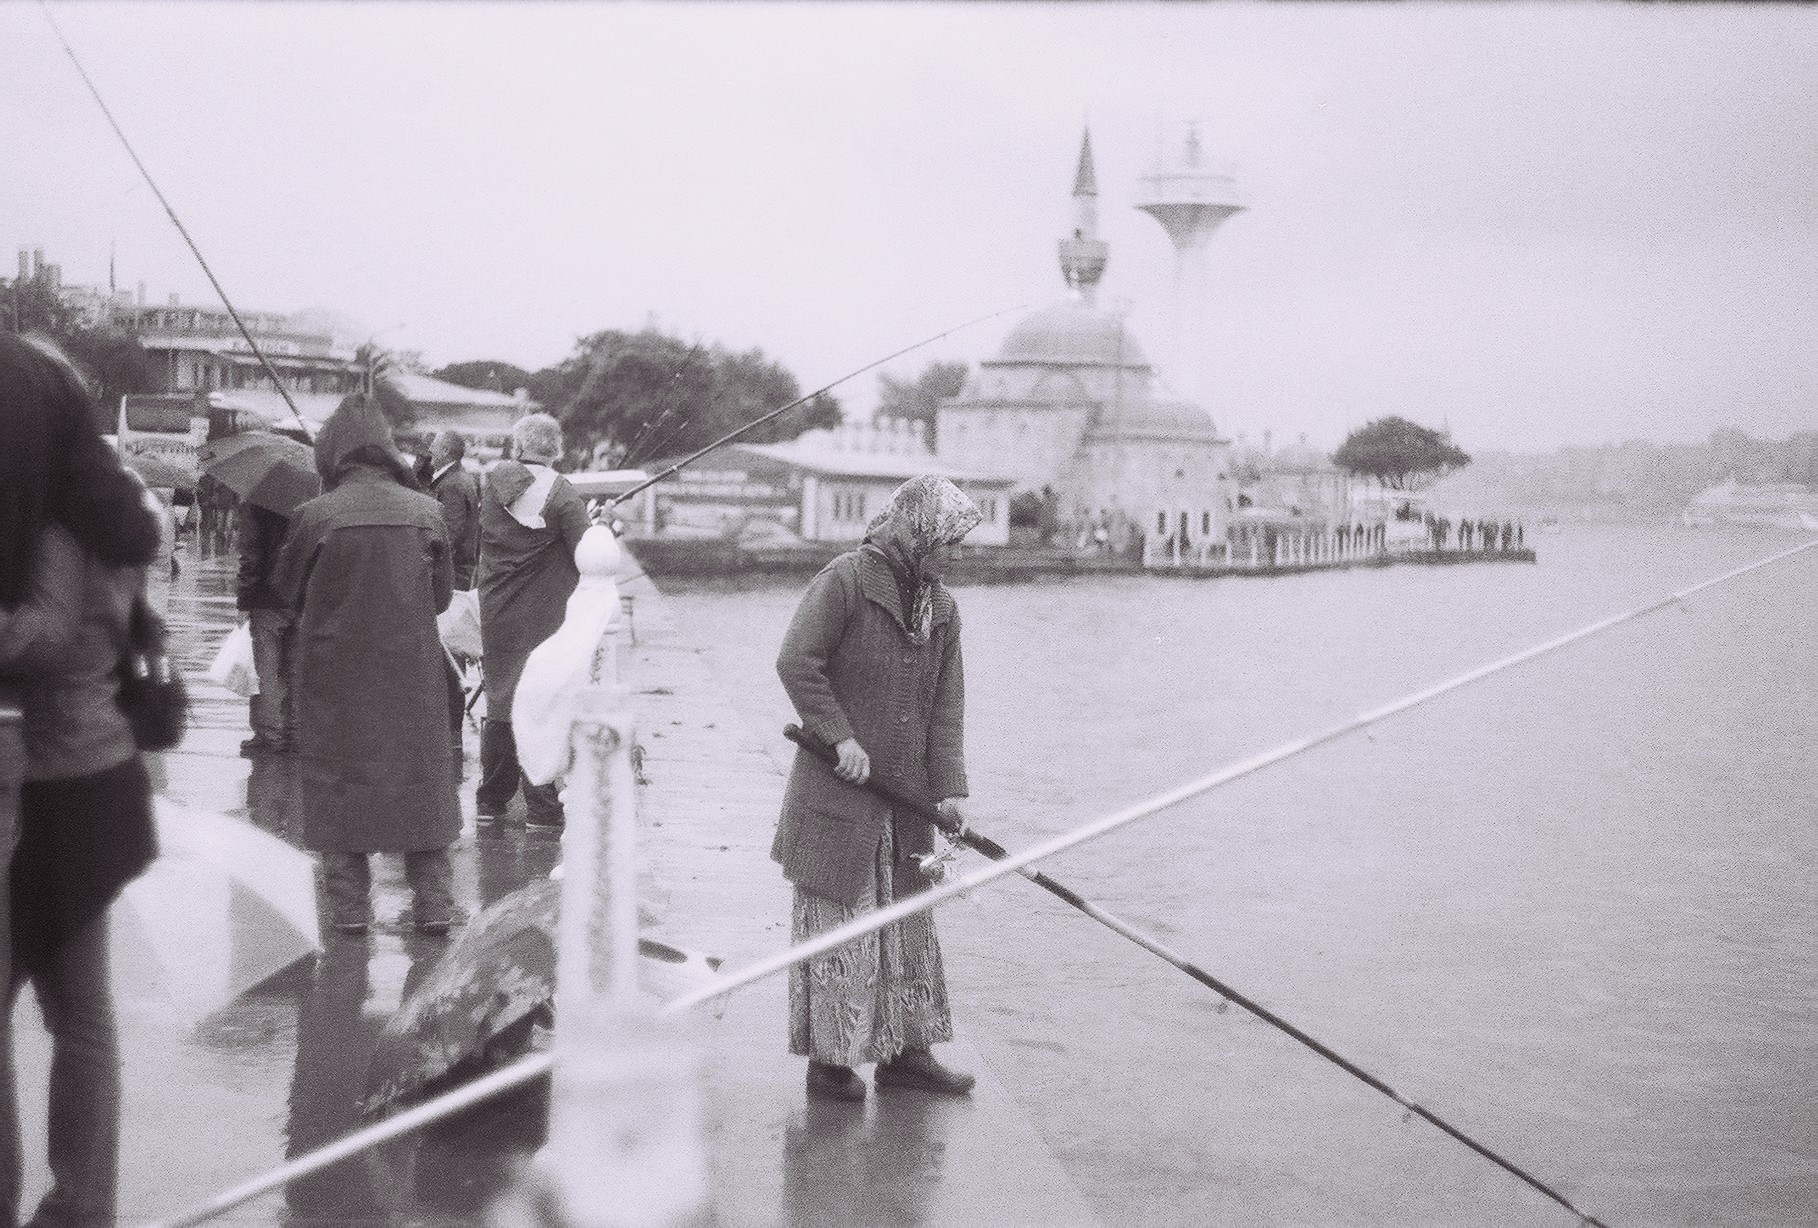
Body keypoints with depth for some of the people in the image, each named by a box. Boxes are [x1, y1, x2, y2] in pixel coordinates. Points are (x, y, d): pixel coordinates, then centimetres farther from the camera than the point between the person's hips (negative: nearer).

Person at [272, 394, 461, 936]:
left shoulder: (317, 515, -12)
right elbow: (442, 595, 4)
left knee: (337, 774, 10)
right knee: (421, 771, 12)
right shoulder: (424, 511, -6)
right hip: (411, 664, 2)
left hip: (334, 667, -2)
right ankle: (434, 901, 13)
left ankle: (349, 904, 11)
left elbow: (287, 588, 1)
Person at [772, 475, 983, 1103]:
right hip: (837, 793, -7)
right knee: (838, 925, 0)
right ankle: (828, 1061, 10)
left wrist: (948, 787, -4)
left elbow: (946, 704, 6)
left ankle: (903, 1050, 23)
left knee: (909, 921, 13)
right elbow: (796, 663, -17)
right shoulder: (845, 580, -11)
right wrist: (841, 737, -19)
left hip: (904, 796, 7)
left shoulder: (942, 607, 10)